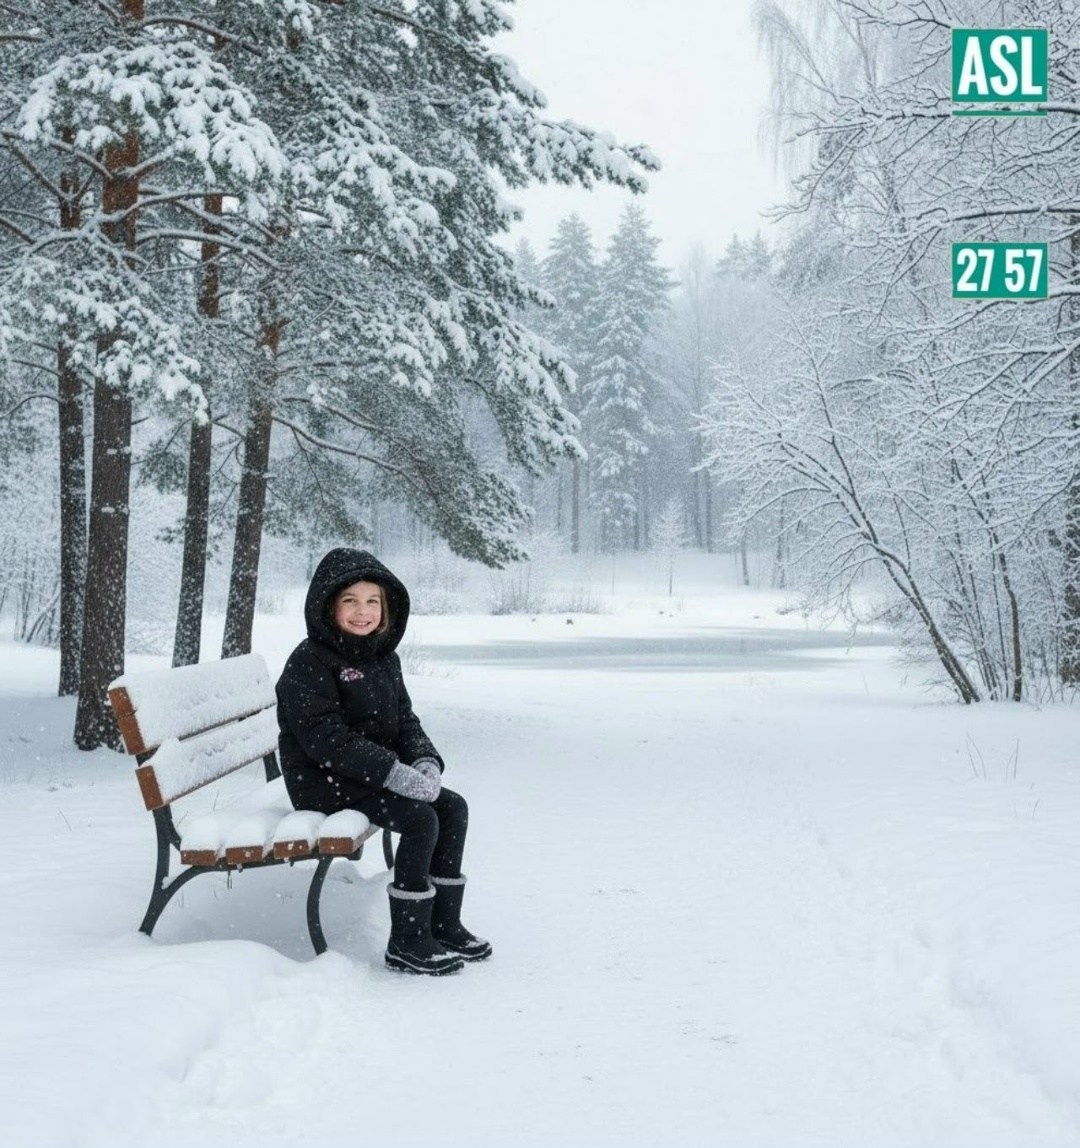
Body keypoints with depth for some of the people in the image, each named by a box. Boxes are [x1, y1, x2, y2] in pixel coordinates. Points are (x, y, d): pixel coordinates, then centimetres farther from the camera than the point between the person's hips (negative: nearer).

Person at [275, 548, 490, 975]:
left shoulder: (383, 658, 11)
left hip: (376, 774, 8)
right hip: (324, 782, -8)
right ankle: (407, 941, -14)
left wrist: (425, 761, -9)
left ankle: (444, 924, 5)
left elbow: (405, 720, 14)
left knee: (453, 808, -5)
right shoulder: (309, 663, -15)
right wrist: (394, 774, -28)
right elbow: (327, 739, -22)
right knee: (420, 820, -23)